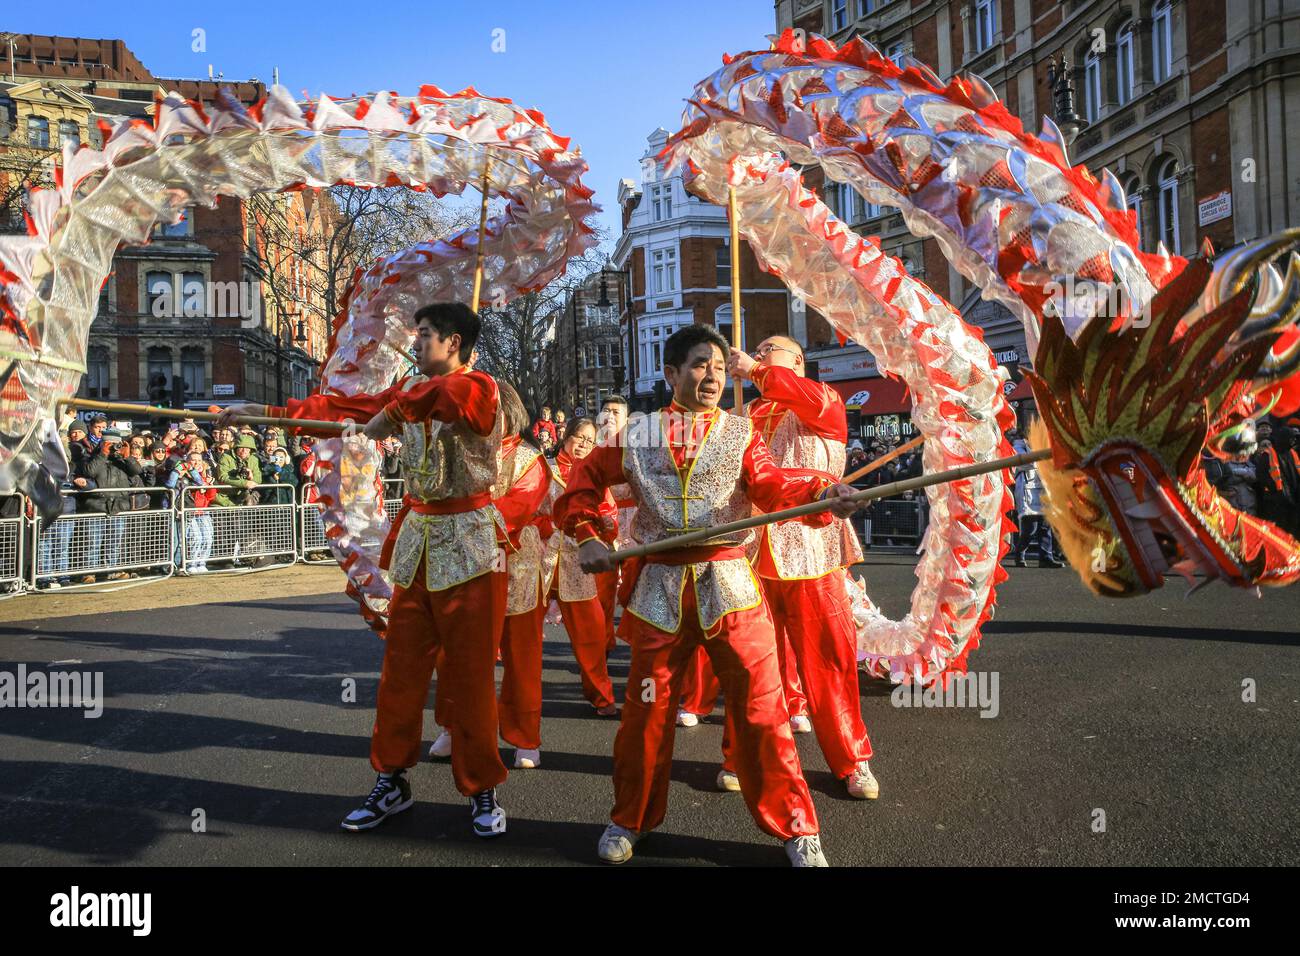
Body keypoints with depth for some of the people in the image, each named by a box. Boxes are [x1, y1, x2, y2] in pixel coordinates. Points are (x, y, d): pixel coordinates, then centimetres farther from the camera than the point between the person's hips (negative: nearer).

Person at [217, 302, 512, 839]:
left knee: (469, 676, 1)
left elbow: (447, 393, -35)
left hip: (468, 546, -7)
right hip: (416, 542, 7)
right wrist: (262, 411, 11)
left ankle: (482, 792, 17)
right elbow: (342, 407, 13)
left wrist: (393, 410, -24)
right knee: (401, 669, 11)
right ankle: (391, 783, 26)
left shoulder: (479, 388, -11)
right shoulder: (411, 389, 13)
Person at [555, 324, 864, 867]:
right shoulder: (637, 436, 8)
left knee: (761, 708, 0)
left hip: (729, 586, -1)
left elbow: (771, 485, -11)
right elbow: (586, 479, 18)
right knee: (646, 710, 9)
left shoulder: (741, 434, 5)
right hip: (658, 589, 1)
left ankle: (794, 828, 17)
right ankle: (629, 820, 30)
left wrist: (820, 493, -31)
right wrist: (587, 536, 2)